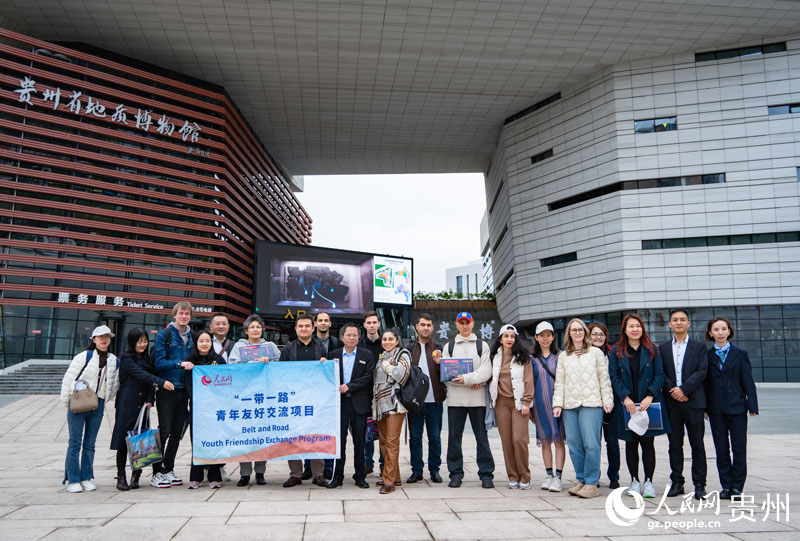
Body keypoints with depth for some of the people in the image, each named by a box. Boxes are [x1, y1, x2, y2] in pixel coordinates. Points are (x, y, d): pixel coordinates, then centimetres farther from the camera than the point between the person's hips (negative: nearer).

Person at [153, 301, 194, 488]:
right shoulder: (164, 334, -3)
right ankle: (157, 472, 3)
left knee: (177, 433, 10)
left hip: (184, 390, 6)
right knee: (164, 431, -6)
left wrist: (192, 365, 3)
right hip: (167, 389, -5)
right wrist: (180, 364, -19)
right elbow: (159, 363, -10)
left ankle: (168, 470, 20)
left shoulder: (191, 336, 13)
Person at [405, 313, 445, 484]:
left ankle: (434, 470, 18)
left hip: (434, 399, 0)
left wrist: (439, 362, -18)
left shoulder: (438, 348, 6)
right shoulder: (409, 348, 8)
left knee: (435, 437, 6)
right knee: (415, 437, 6)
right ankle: (416, 470, 17)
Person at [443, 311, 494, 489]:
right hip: (455, 397, 1)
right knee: (454, 436, 3)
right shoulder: (449, 346, 13)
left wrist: (467, 378, -17)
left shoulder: (482, 345, 10)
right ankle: (455, 473, 13)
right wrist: (471, 382, -8)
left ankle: (486, 474, 8)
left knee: (481, 436, 1)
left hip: (477, 398, -1)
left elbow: (486, 371, -2)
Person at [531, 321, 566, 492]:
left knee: (559, 439, -3)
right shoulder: (532, 359, 9)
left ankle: (558, 477, -1)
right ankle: (549, 475, 14)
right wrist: (529, 405, 6)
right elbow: (529, 382, 10)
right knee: (545, 440, 5)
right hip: (540, 403, 2)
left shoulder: (559, 357, 6)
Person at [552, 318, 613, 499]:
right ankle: (581, 480, 12)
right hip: (569, 405, 3)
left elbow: (604, 378, 8)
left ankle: (592, 483, -3)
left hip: (591, 403, -3)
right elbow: (559, 382, 13)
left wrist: (607, 400, 1)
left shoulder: (596, 353, 10)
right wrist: (558, 403, 4)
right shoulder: (563, 356, 15)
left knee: (591, 444, -10)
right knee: (574, 444, 2)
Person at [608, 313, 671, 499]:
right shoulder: (616, 351, 4)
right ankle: (634, 481, 16)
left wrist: (650, 396, -11)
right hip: (627, 405, 0)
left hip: (649, 404, 0)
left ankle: (648, 481, 10)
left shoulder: (651, 349, 5)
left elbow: (659, 374, 0)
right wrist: (625, 397, -12)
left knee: (648, 443, 1)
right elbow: (614, 376, -1)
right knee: (631, 443, 7)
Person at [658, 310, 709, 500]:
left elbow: (701, 371, -5)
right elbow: (660, 373, 5)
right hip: (671, 402, 2)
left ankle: (699, 484, 9)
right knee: (675, 445, 6)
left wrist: (683, 389, -14)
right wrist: (672, 390, -10)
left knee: (697, 445, 2)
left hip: (693, 401, -2)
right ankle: (677, 483, 14)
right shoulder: (663, 348, 12)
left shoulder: (699, 347, 7)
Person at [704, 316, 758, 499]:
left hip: (737, 407, -1)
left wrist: (753, 406, -5)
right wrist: (704, 407, 1)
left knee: (739, 448, 1)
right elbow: (705, 382, 5)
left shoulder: (740, 354, 3)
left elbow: (748, 381, 1)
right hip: (716, 409, 1)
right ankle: (726, 486, 15)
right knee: (721, 449, 6)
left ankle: (737, 487, 9)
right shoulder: (706, 355, 5)